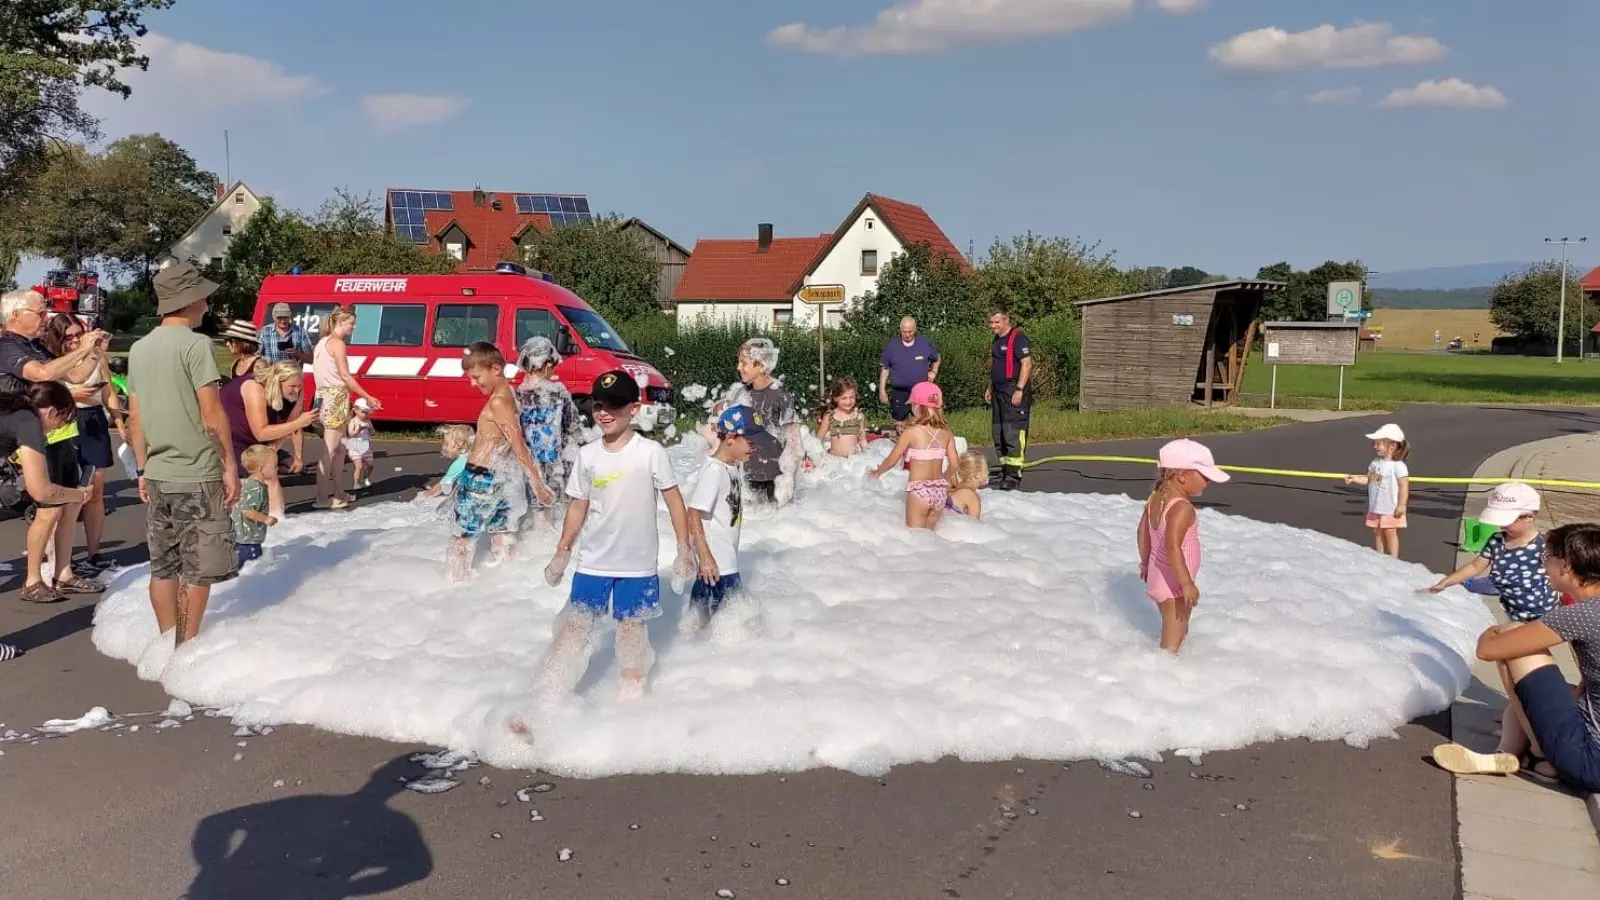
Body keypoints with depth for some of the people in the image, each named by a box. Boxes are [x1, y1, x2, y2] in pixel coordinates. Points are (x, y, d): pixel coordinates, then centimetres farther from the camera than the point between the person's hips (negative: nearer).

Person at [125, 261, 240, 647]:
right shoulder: (195, 344, -13)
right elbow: (212, 414, -16)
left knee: (163, 566, 12)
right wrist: (230, 465, -9)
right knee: (199, 569, 3)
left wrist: (143, 469, 19)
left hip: (158, 475, 7)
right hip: (197, 475, -7)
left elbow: (134, 417, 12)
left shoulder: (139, 348, 9)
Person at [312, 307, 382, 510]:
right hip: (336, 398, -9)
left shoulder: (323, 343, 18)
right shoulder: (337, 343, -10)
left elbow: (328, 373, 13)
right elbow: (345, 376, -17)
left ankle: (338, 493, 19)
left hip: (324, 396, 9)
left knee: (338, 448, 14)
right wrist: (368, 398, -14)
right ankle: (322, 497, -7)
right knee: (330, 449, -7)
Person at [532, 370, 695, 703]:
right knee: (574, 627, 4)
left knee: (631, 629, 10)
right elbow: (578, 506, 9)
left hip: (638, 564, -2)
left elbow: (673, 499, -4)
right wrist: (562, 552, 10)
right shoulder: (587, 454, 2)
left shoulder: (650, 452, -8)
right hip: (593, 563, 3)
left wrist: (684, 547, -6)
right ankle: (545, 702, 8)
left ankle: (632, 696, 27)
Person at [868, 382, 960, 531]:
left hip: (919, 489, -5)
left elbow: (891, 461, -2)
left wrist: (877, 472, 18)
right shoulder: (946, 432, 3)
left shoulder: (911, 432, -9)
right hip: (940, 490, 5)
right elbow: (955, 465, 4)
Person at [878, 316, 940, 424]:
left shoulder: (925, 343, -2)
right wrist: (882, 390, 0)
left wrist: (934, 372, 2)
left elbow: (936, 358, 18)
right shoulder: (891, 345, -4)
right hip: (898, 394, 0)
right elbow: (884, 368, 2)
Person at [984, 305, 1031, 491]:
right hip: (999, 391, 10)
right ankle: (1005, 468, 21)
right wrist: (990, 388, 21)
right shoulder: (997, 340, 18)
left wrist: (1019, 389, -21)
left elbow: (1027, 364, -17)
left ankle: (1014, 475, -13)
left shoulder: (1017, 337, -10)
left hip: (1014, 391, -10)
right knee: (998, 432, 12)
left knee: (1013, 433, -12)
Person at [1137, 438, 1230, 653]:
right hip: (1173, 583, -9)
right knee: (1172, 643, 0)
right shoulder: (1181, 508, -27)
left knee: (1176, 632, 25)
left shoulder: (1156, 498, 2)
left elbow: (1143, 531, 13)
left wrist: (1145, 563, 25)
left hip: (1157, 577, 9)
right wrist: (1187, 584, -33)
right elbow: (1172, 547, -35)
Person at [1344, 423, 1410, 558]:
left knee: (1390, 533, 0)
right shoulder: (1375, 462, 4)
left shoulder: (1398, 466, -19)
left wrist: (1401, 505, -20)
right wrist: (1354, 478, -2)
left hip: (1391, 509, -7)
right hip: (1375, 508, 7)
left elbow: (1404, 486, -19)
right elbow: (1368, 479, 13)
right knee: (1377, 533, 13)